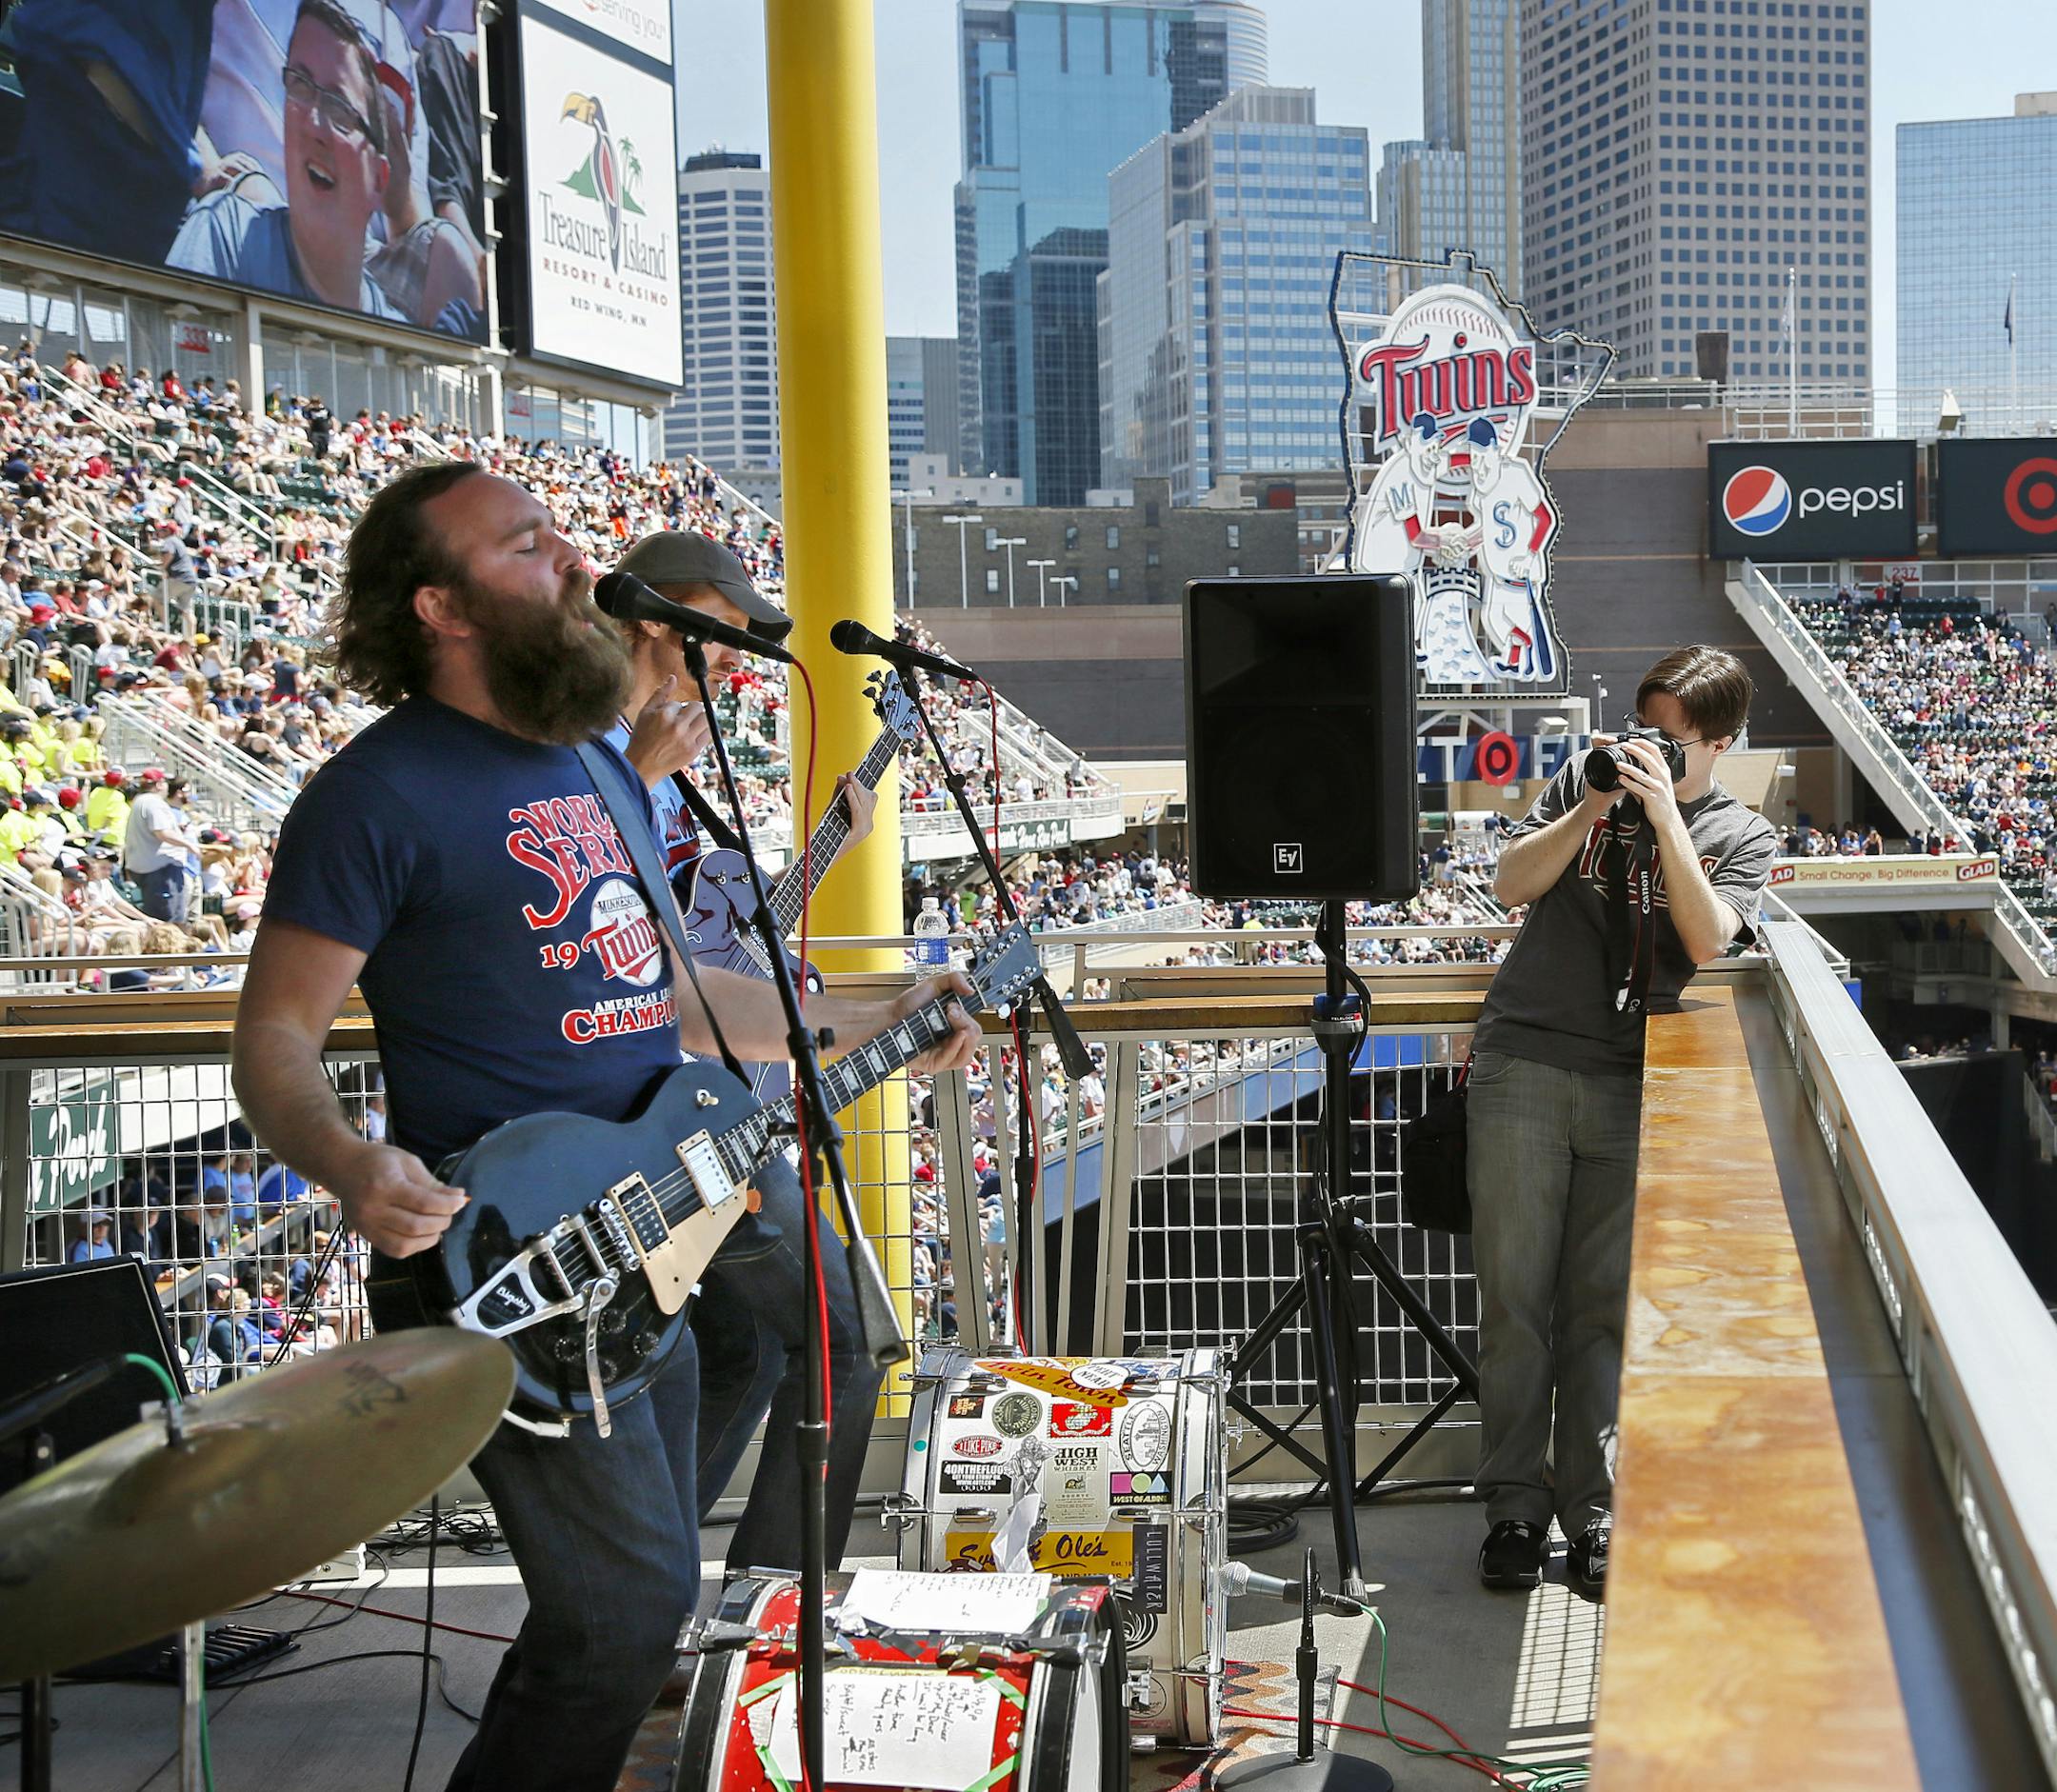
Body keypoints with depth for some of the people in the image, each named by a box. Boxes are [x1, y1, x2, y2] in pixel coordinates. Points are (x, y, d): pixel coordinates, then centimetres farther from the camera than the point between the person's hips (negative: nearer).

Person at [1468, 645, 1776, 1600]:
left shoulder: (1742, 834, 9)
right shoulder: (1586, 780, 11)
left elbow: (1706, 939, -9)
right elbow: (1512, 884, 2)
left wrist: (1664, 816, -13)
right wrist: (1593, 806, -8)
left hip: (1632, 1084, 0)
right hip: (1523, 1063, 0)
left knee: (1604, 1306, 2)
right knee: (1514, 1296, 0)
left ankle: (1594, 1511, 10)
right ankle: (1515, 1505, 7)